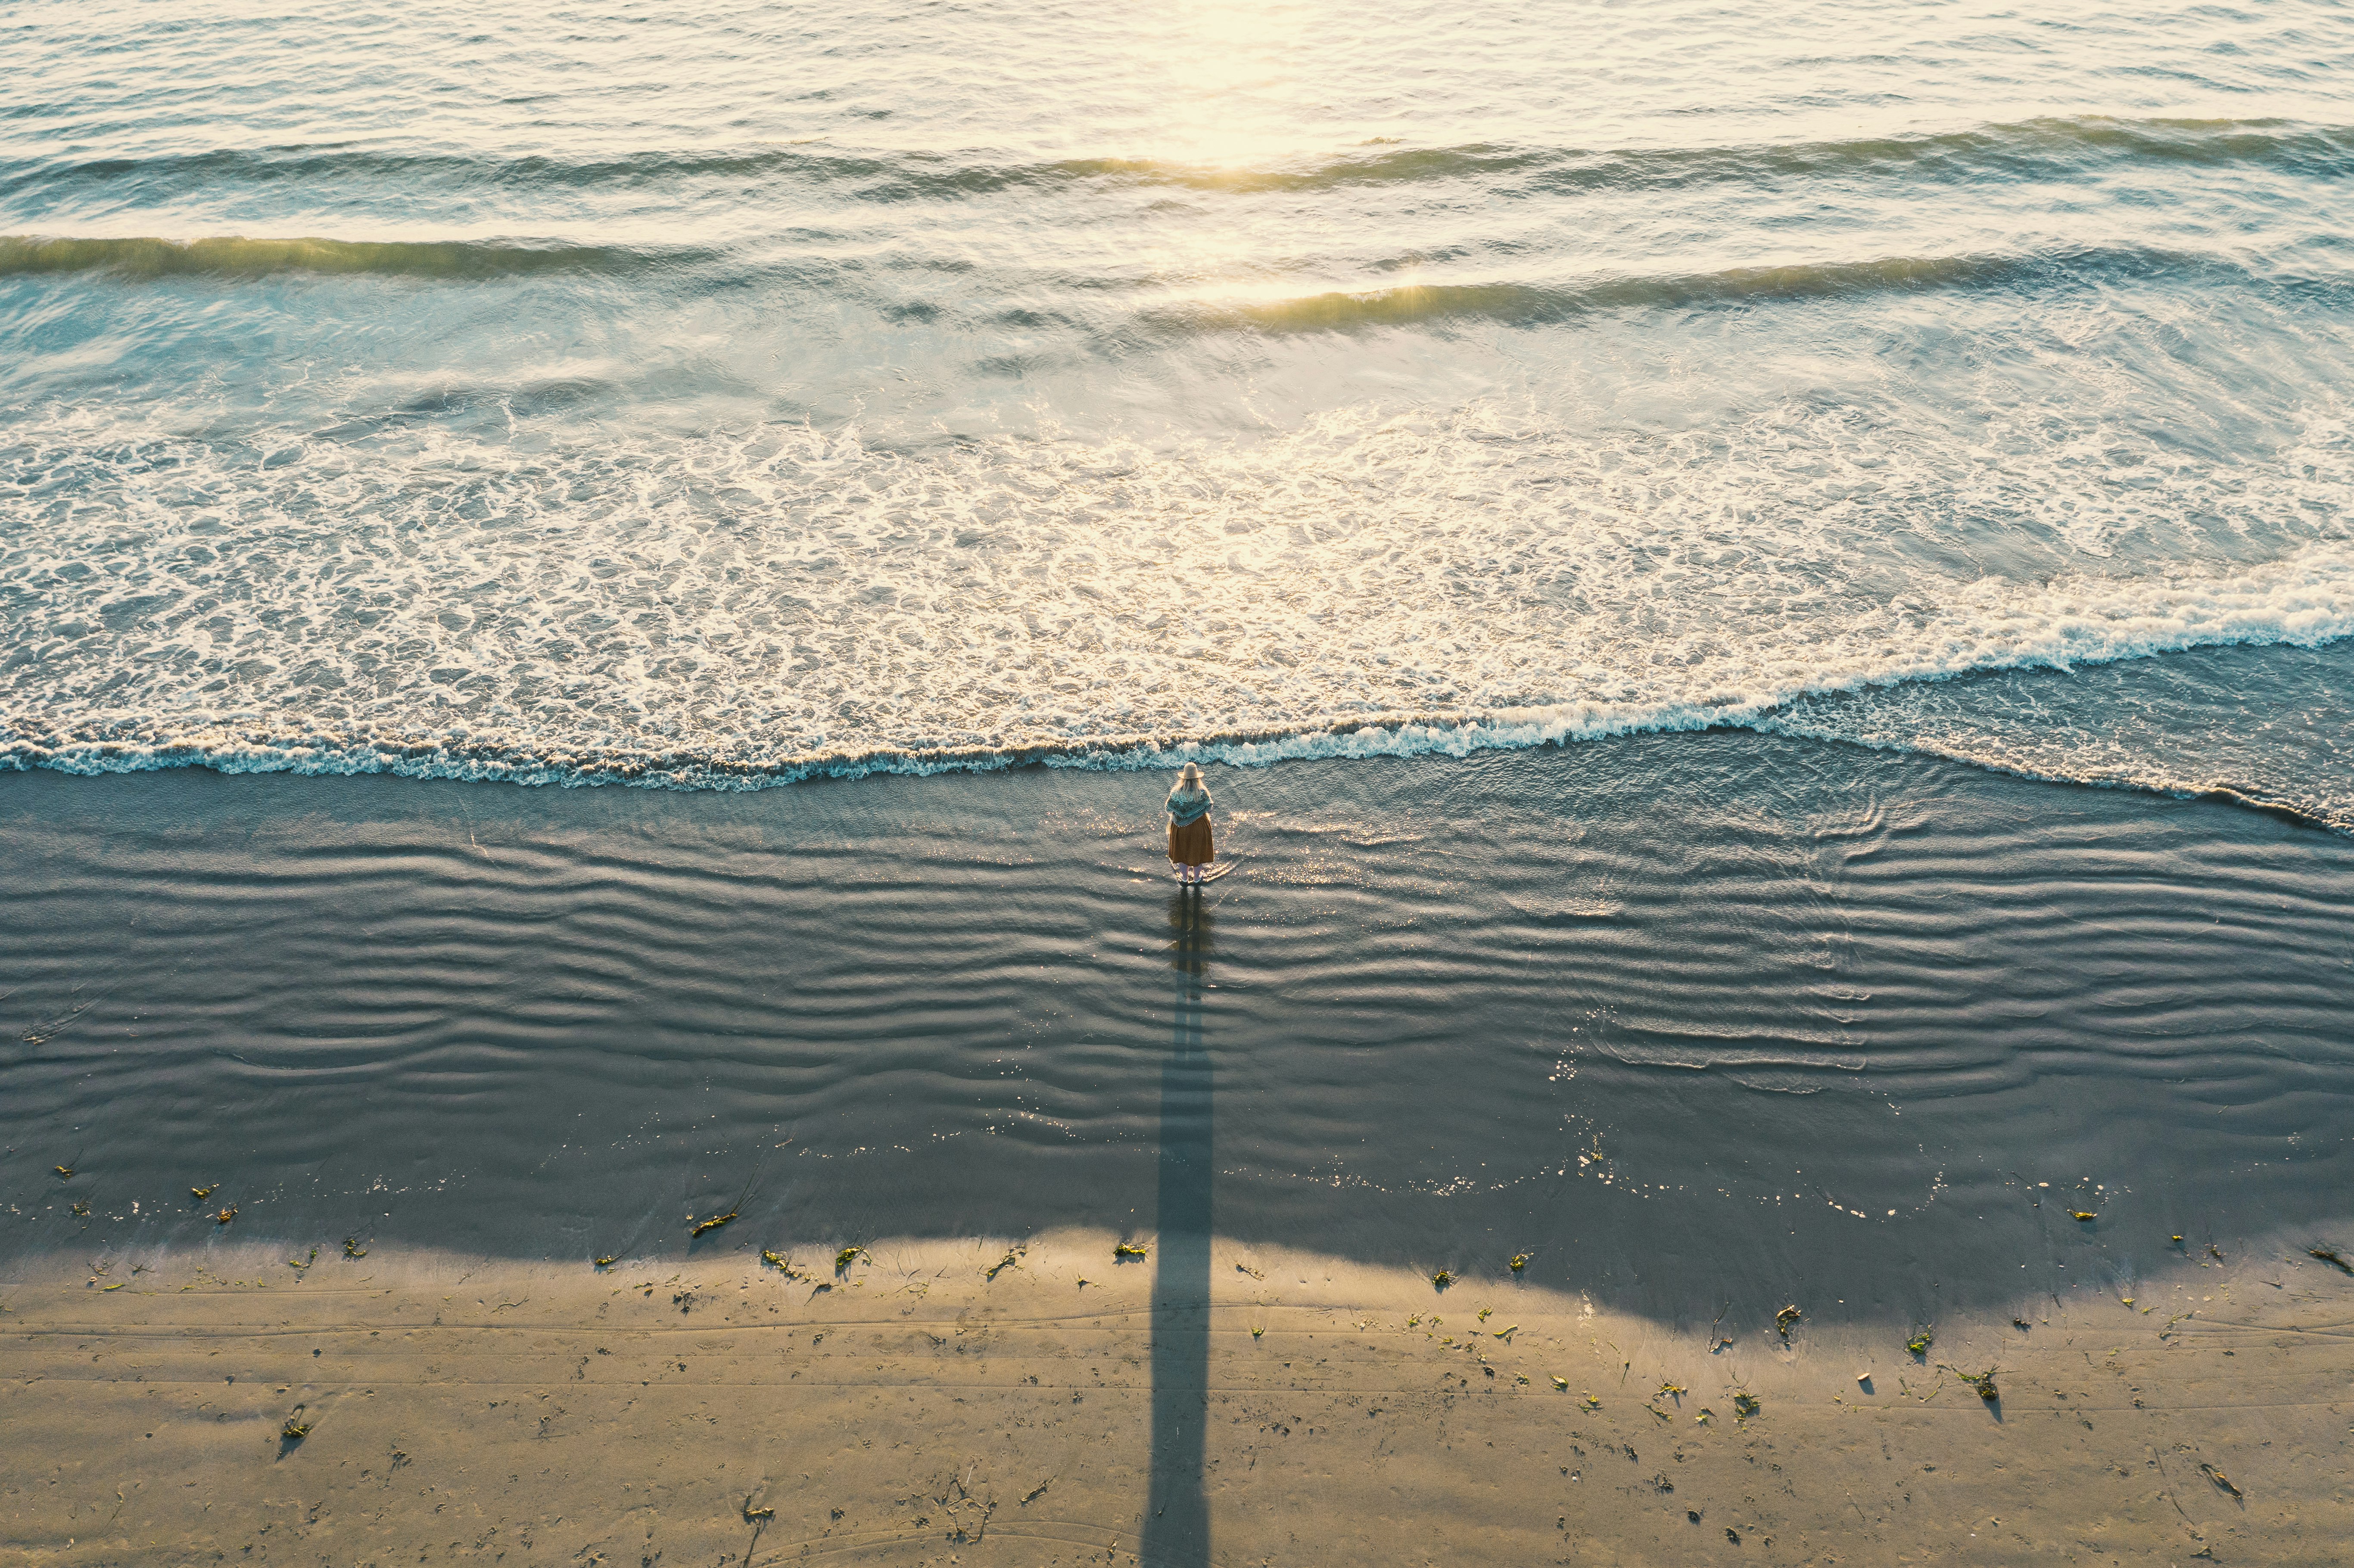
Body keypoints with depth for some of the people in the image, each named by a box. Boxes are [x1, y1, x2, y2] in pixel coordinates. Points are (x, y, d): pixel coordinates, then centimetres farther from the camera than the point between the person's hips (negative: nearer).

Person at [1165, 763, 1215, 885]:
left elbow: (1169, 809, -7)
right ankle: (1197, 878, 36)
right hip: (1199, 826, -1)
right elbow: (1209, 808, -9)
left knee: (1183, 851, 21)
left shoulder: (1176, 792, -17)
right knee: (1198, 851, 20)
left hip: (1181, 826, 1)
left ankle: (1184, 878, 37)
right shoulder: (1203, 792, -21)